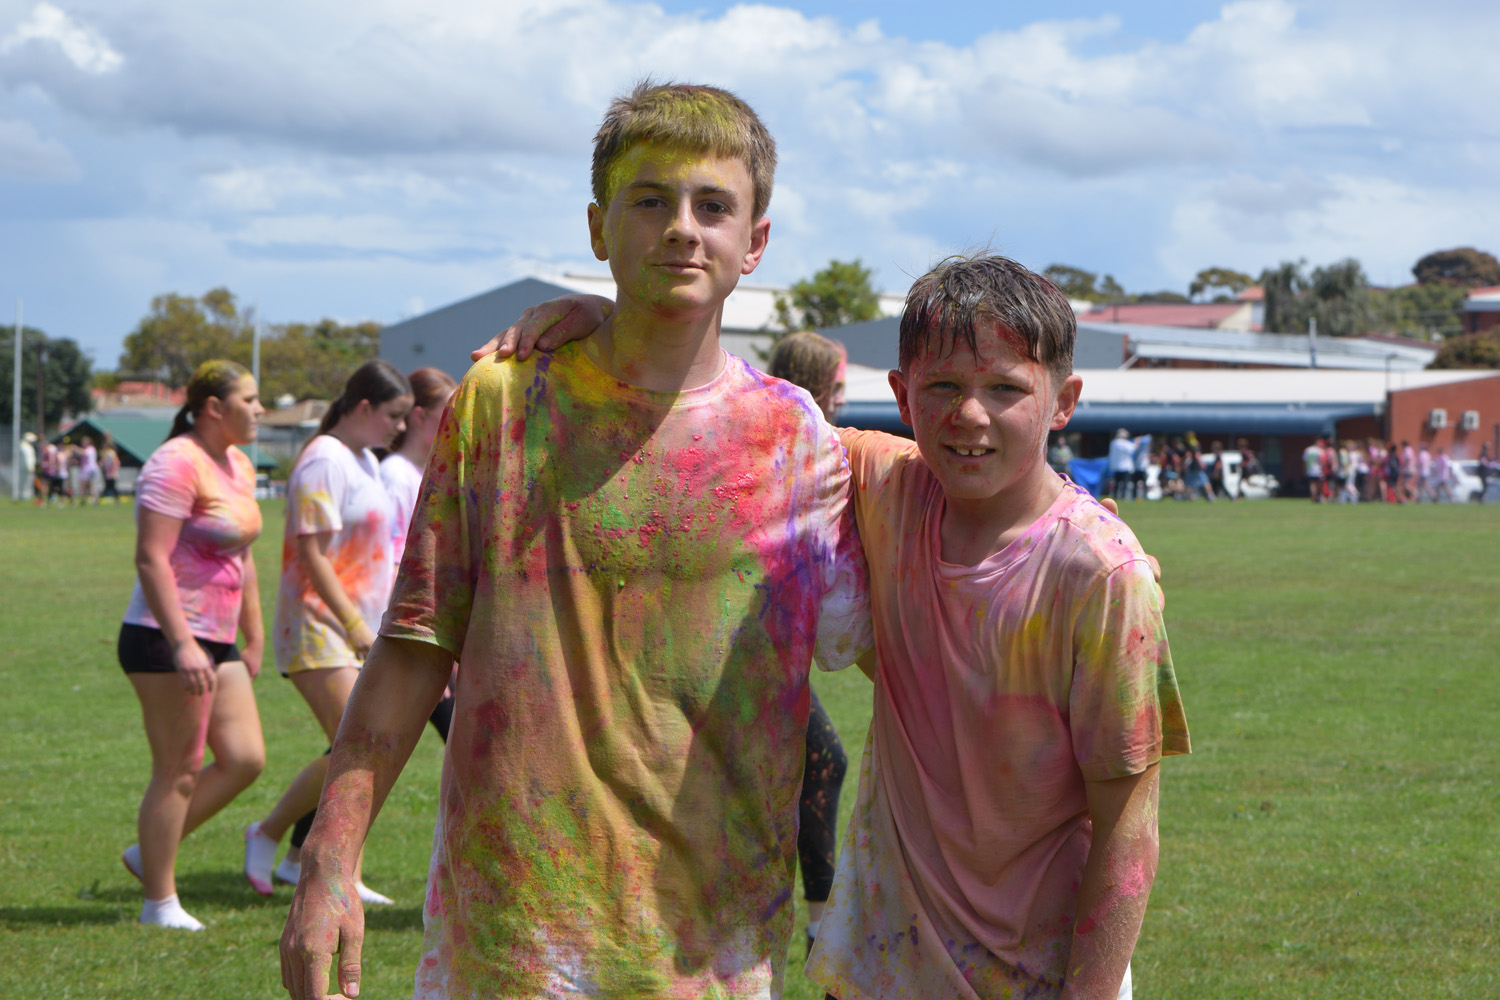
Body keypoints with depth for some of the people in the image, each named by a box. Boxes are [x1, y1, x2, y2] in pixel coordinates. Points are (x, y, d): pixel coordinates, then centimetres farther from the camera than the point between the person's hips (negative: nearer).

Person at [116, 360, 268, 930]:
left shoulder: (238, 467, 15)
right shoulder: (177, 465, -15)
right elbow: (150, 559, -21)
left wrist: (254, 637, 23)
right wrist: (181, 643, -27)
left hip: (217, 643, 9)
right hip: (167, 641, -9)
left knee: (245, 759, 6)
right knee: (179, 773, -4)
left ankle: (150, 853, 19)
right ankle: (160, 903, 6)